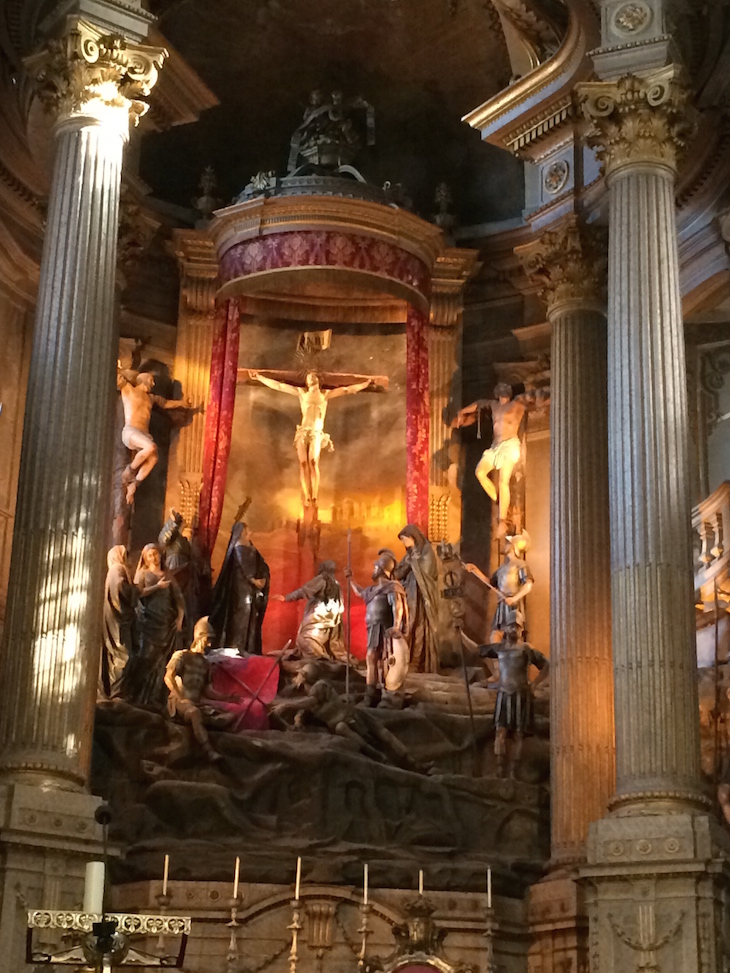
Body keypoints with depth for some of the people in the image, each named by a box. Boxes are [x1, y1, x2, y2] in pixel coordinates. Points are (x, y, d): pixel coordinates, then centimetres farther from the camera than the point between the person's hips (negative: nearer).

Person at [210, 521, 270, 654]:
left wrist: (263, 579, -4)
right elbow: (243, 566, -18)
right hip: (241, 587, -8)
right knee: (241, 615, -11)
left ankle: (248, 648, 7)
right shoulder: (238, 548, -6)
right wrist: (253, 580, -18)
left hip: (251, 588, 8)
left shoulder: (251, 549, 18)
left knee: (251, 617, 5)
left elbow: (262, 566, 13)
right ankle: (236, 646, -10)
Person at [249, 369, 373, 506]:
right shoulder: (302, 392, 13)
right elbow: (278, 386, 12)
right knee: (303, 463, -10)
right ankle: (307, 497, -10)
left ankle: (314, 497, -20)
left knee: (313, 461, -20)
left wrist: (366, 383, 7)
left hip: (316, 433, -1)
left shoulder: (325, 394, 12)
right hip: (302, 433, 1)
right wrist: (259, 377, 9)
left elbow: (347, 390, 11)